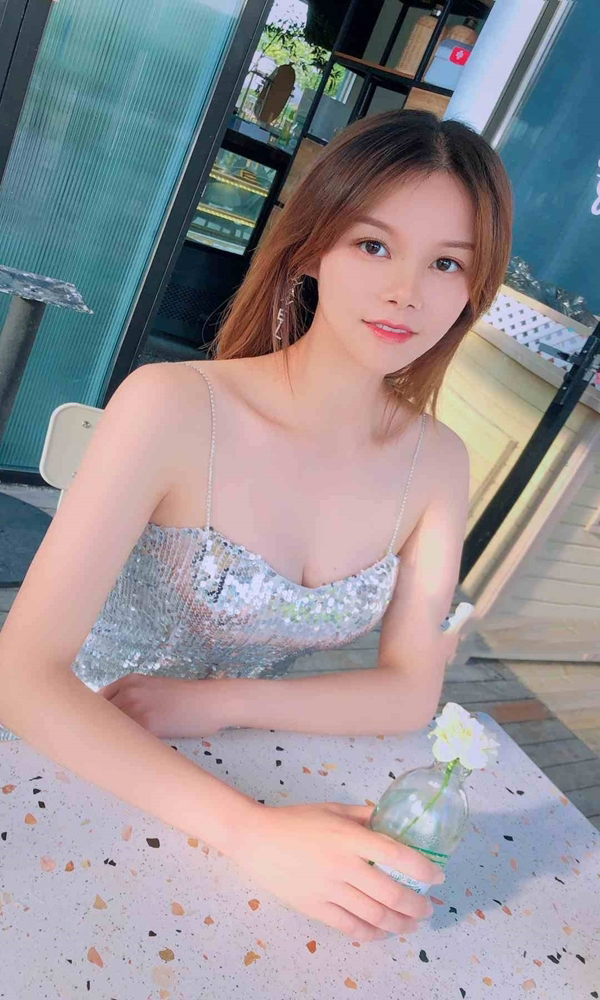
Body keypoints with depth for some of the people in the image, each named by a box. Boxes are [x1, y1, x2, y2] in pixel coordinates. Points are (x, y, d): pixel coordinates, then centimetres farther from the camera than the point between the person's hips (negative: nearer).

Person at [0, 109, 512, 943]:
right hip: (81, 769, -2)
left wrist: (222, 701, -17)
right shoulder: (174, 406, -21)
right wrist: (252, 832, -34)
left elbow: (411, 691, -3)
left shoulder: (437, 464, -8)